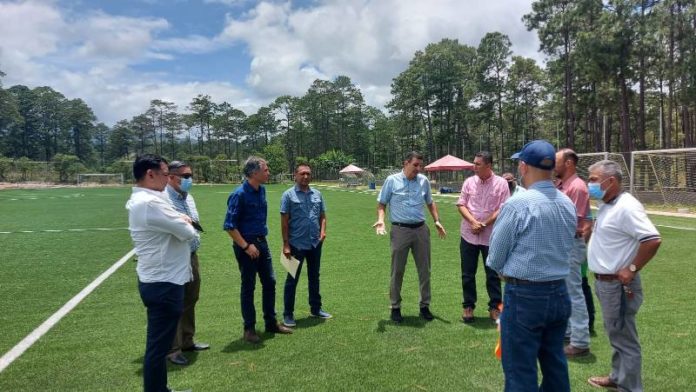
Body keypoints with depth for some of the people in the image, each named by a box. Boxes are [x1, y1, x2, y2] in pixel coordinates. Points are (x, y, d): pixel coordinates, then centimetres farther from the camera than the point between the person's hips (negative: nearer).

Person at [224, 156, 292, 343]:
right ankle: (249, 329, 17)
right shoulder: (239, 194, -18)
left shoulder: (261, 190, 5)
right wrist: (246, 246, -19)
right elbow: (229, 226, -18)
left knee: (270, 282, 11)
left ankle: (271, 323, 25)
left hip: (261, 242, 7)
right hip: (246, 245, -7)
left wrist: (260, 240, 16)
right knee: (248, 286, 3)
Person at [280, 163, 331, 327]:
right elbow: (284, 221, -8)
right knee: (292, 279, 4)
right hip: (297, 244, -5)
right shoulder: (288, 195, -6)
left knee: (314, 277, 17)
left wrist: (323, 231, -5)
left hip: (315, 244, 5)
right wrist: (286, 244, -12)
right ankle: (288, 314, 15)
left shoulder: (317, 194, 8)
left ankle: (316, 309, 31)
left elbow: (322, 216, 14)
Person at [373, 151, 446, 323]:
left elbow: (430, 203, 19)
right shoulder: (392, 180, -3)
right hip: (400, 230, -3)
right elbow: (381, 204, 1)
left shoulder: (424, 181, 7)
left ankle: (425, 306, 24)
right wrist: (380, 220, -16)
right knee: (397, 271, 4)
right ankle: (395, 307, 18)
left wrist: (437, 221, 8)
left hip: (421, 229, 4)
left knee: (424, 269, 10)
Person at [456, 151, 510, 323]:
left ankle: (494, 307, 21)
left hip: (491, 236, -2)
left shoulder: (501, 183, -4)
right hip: (468, 235, 2)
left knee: (493, 274, 8)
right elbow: (461, 204, 1)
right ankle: (468, 306, 21)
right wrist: (473, 222, -14)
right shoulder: (469, 182, 4)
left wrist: (484, 224, -15)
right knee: (468, 274, 9)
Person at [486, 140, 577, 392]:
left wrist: (505, 272, 10)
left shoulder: (517, 204, -19)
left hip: (525, 295, -7)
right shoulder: (568, 205, 1)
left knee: (521, 371, 6)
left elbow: (495, 258, -10)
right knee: (555, 364, 21)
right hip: (559, 292, 7)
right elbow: (565, 248, 10)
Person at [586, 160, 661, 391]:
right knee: (615, 335, 22)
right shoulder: (607, 205, 10)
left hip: (618, 284, -10)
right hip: (604, 282, 10)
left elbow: (653, 240, -28)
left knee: (624, 338, 2)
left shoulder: (626, 207, -20)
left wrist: (632, 269, -22)